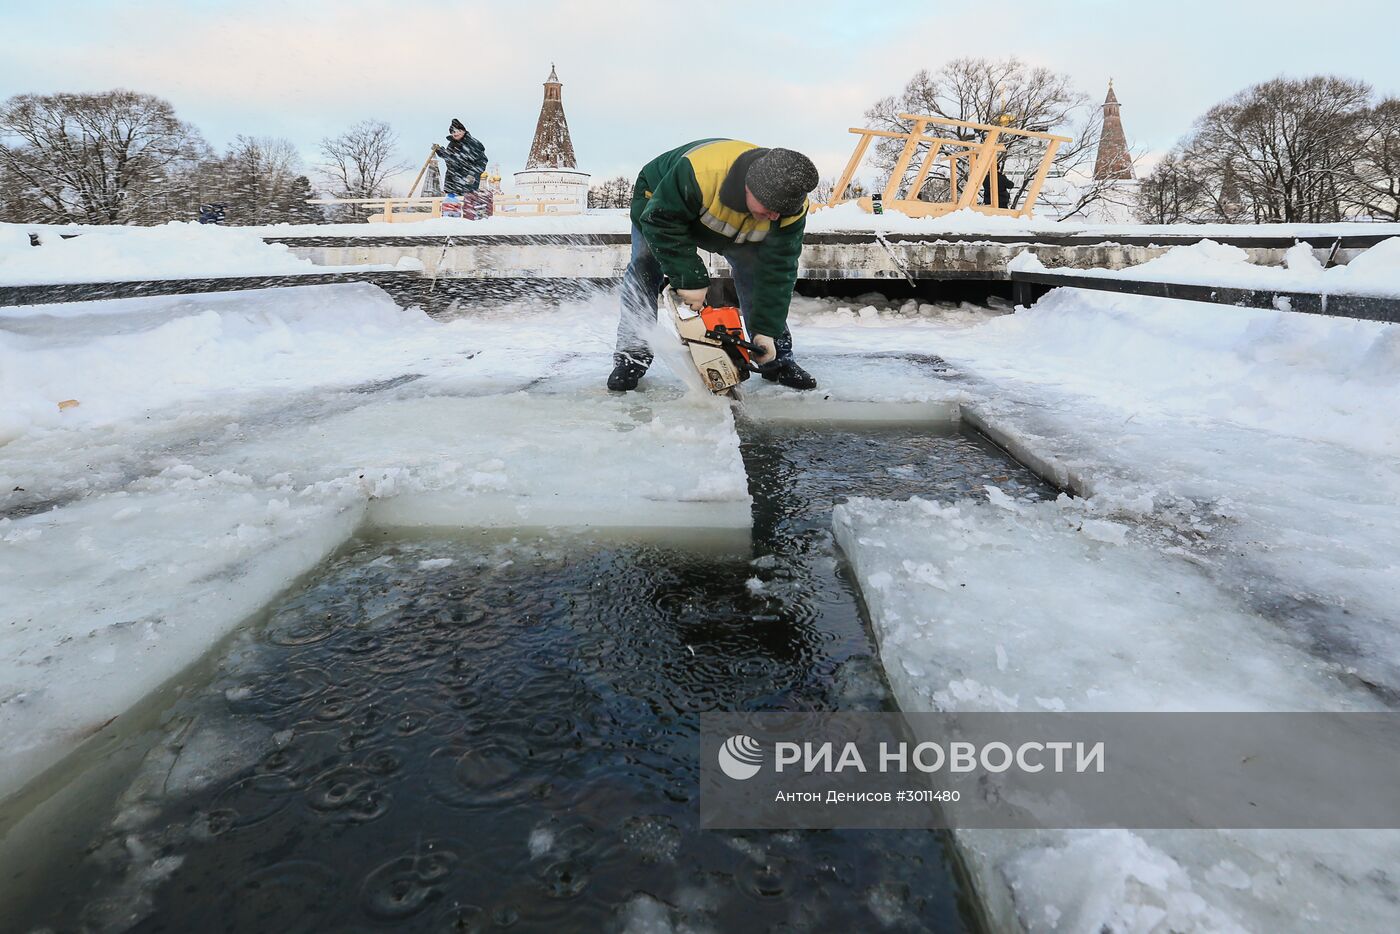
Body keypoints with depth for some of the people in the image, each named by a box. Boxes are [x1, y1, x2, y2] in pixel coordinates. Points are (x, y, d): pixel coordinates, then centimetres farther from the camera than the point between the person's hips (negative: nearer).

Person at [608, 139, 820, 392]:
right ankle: (632, 357, -10)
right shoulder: (700, 172, -48)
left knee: (759, 272, -10)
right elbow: (661, 221, -38)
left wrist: (766, 331, -32)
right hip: (662, 203, -2)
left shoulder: (791, 206, -33)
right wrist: (688, 280, -41)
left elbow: (778, 269, -29)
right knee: (645, 268, -18)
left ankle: (779, 359, 1)